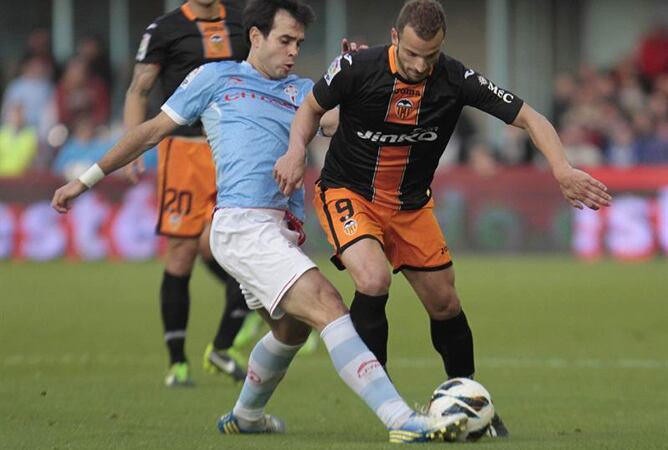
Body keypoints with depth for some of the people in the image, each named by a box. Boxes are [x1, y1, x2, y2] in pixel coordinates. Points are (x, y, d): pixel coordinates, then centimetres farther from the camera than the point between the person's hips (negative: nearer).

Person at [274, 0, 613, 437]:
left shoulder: (457, 80, -18)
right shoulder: (357, 68, -21)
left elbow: (529, 118, -15)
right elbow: (311, 107, -1)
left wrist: (562, 169, -30)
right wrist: (296, 152, -20)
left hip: (411, 204, 3)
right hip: (348, 193, -3)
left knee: (445, 305, 7)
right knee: (374, 279, -28)